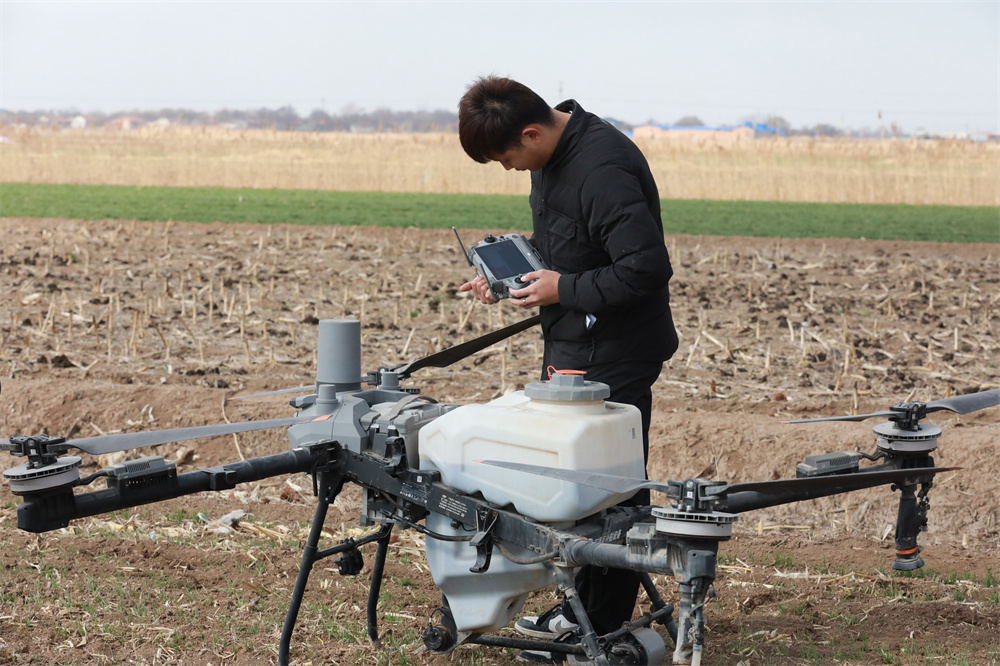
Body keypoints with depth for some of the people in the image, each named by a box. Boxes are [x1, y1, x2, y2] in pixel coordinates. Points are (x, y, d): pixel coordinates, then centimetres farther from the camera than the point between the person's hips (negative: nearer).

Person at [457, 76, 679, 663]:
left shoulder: (604, 168, -25)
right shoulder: (553, 155, 7)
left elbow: (647, 267, -29)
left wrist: (565, 289, -20)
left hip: (615, 356, -10)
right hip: (573, 349, 10)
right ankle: (581, 607, 29)